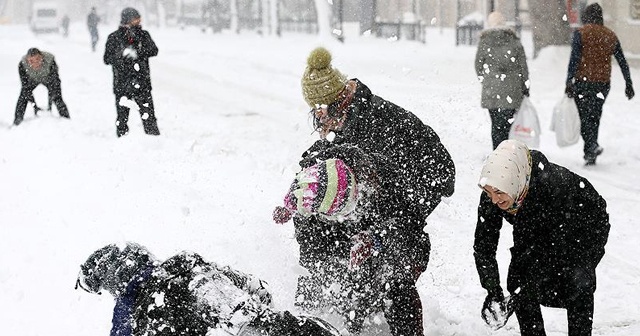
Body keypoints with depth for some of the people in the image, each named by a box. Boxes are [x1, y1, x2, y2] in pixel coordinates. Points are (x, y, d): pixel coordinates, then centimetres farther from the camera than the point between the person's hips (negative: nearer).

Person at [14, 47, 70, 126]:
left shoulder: (50, 61, -40)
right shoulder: (22, 65, -36)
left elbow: (55, 82, -33)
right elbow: (25, 86, -30)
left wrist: (50, 103, -38)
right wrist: (34, 106, -34)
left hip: (48, 78, -1)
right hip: (32, 80, 1)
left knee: (57, 97, -13)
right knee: (23, 97, -12)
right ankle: (17, 123, 2)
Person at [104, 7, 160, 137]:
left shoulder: (143, 35, 5)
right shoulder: (114, 38, 0)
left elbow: (154, 51, -7)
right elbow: (107, 59, -3)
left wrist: (138, 53, -23)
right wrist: (122, 55, -21)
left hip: (142, 82, 1)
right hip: (122, 82, -1)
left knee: (148, 114, -2)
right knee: (122, 115, 4)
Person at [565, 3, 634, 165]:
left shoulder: (580, 33, -5)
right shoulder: (611, 36, 9)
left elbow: (574, 59, -13)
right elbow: (622, 62, 10)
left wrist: (569, 82, -13)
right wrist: (629, 85, 15)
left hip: (583, 81, -4)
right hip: (603, 83, 4)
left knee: (583, 116, -1)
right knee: (594, 117, 13)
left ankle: (592, 145, -23)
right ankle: (590, 155, 15)